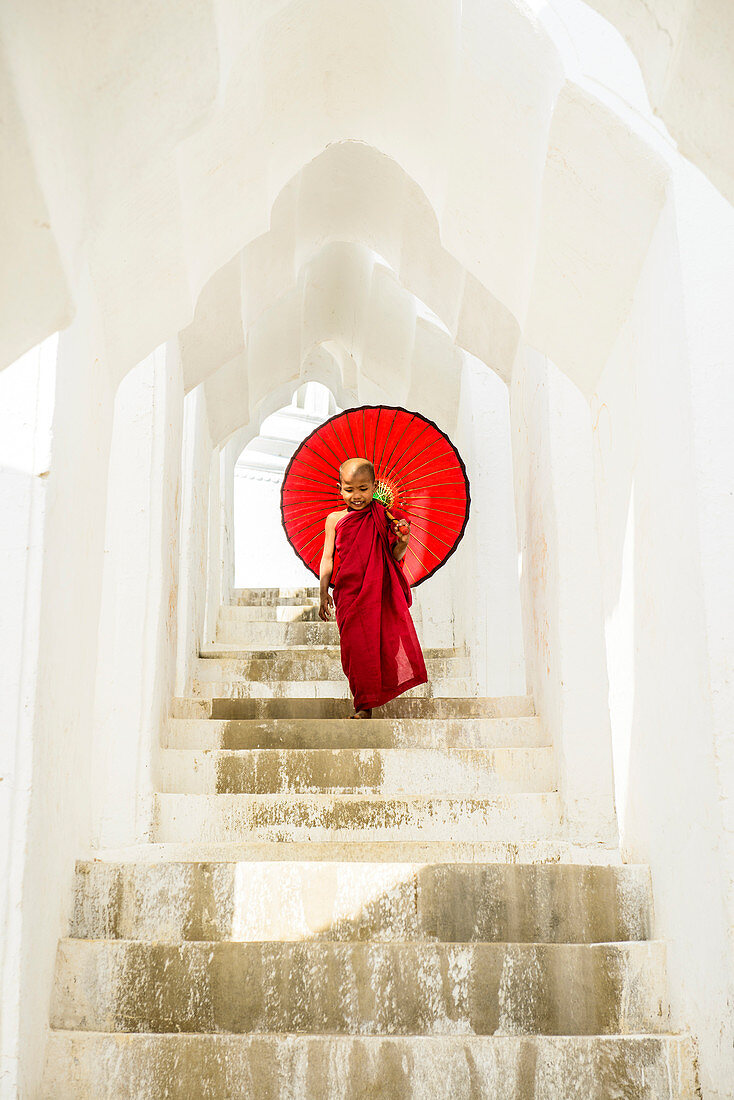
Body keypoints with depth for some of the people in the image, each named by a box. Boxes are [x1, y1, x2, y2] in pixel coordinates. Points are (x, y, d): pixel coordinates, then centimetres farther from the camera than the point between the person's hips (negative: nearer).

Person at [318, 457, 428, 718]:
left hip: (380, 591, 0)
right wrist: (323, 593, 4)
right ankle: (364, 704, 7)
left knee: (386, 641, -4)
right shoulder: (334, 520, 5)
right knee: (356, 645, -1)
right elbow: (327, 558, 8)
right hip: (349, 593, 0)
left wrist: (402, 544, -17)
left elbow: (394, 557, 4)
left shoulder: (383, 518, 3)